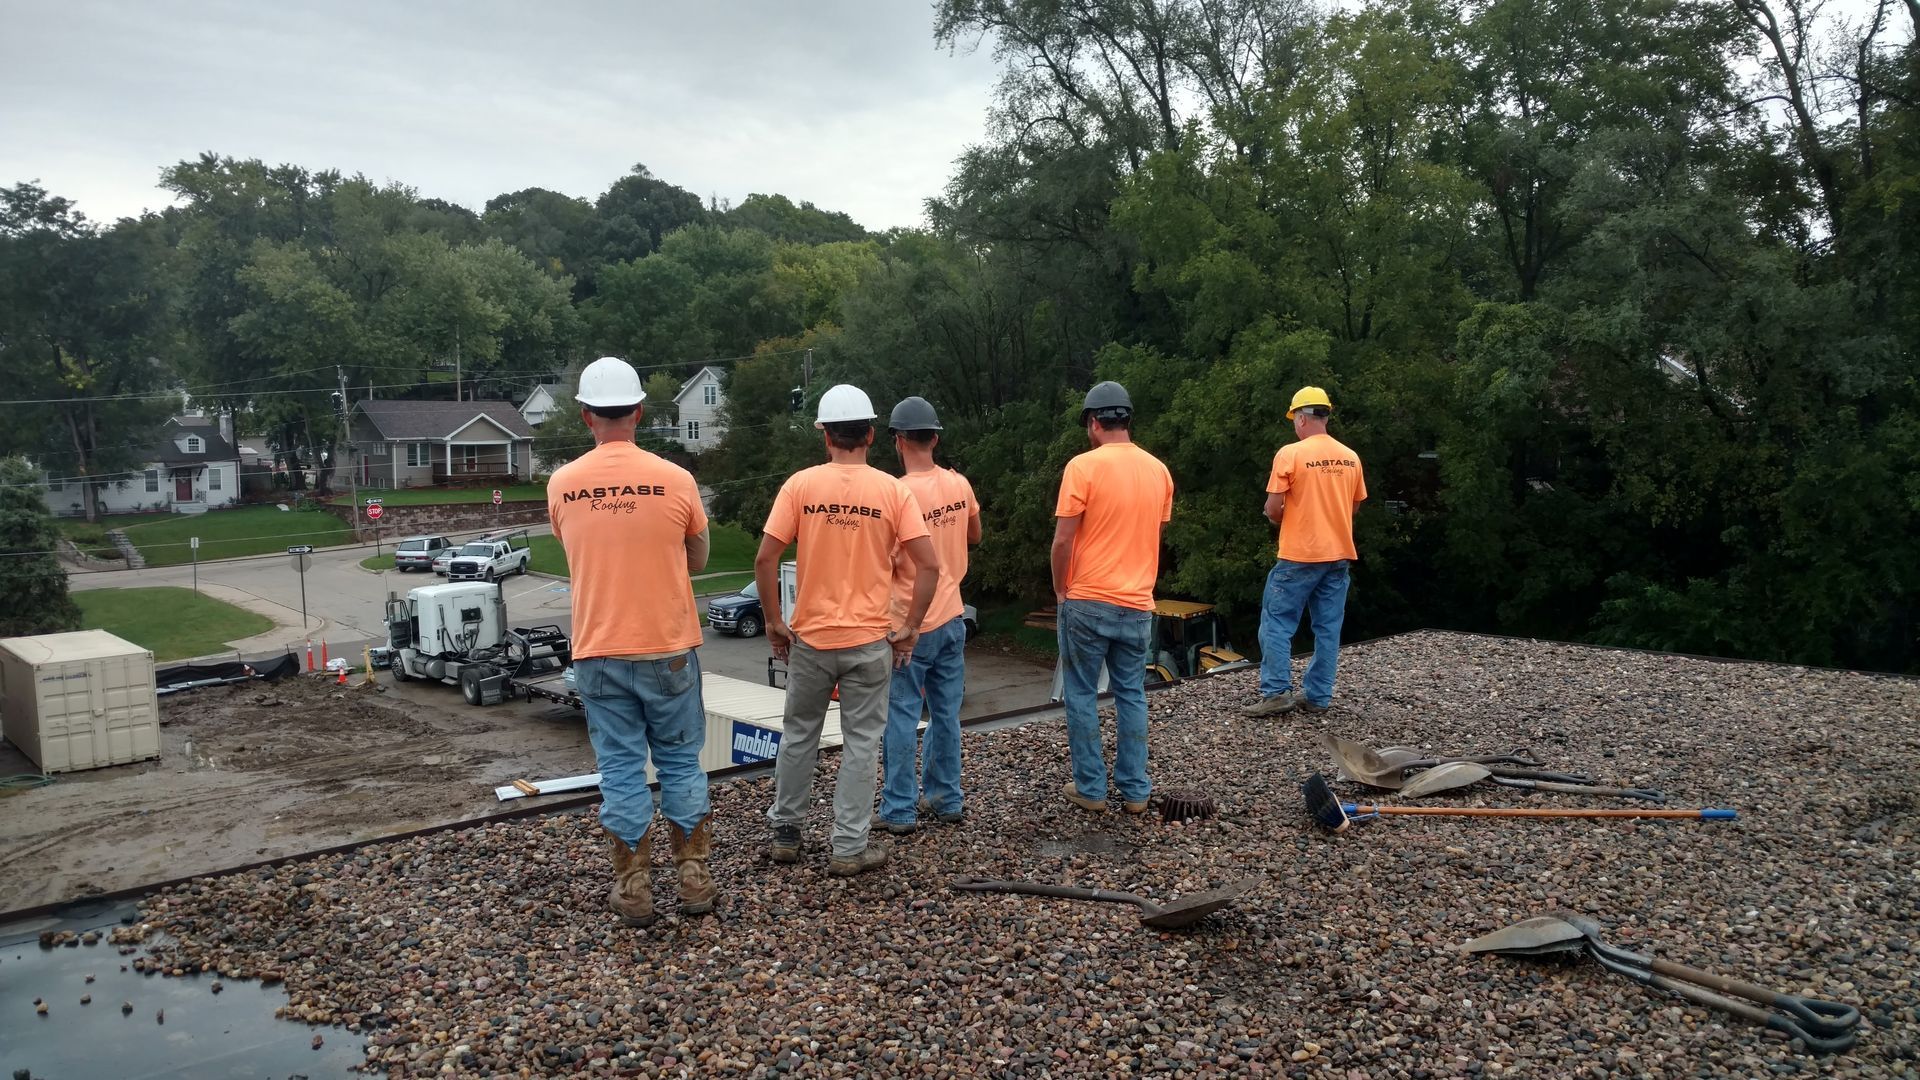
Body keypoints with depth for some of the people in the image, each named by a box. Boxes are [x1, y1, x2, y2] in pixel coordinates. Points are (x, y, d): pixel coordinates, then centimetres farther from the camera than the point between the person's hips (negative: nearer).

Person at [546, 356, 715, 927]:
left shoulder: (562, 484, -3)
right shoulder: (675, 480, -9)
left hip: (599, 650, 1)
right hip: (668, 647, -1)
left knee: (620, 767, 8)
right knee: (681, 761, 12)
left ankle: (633, 888, 15)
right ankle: (694, 878, 19)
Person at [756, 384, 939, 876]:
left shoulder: (800, 485, -5)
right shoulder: (893, 491, -5)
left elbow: (765, 559, -9)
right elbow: (929, 566, -10)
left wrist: (773, 621, 2)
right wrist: (909, 629, -1)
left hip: (810, 637, 1)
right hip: (870, 641, -1)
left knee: (799, 734, 18)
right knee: (860, 742, 8)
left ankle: (785, 832, 30)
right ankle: (849, 848, 13)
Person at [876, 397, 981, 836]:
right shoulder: (960, 485, 0)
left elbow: (886, 563, -16)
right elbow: (974, 537, 16)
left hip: (910, 624, -6)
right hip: (951, 618, 6)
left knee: (902, 717, 3)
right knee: (946, 713, 14)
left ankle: (899, 810, 9)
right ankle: (946, 798, 24)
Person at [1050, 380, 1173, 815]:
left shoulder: (1084, 466, -12)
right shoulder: (1158, 470, 4)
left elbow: (1063, 540, -12)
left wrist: (1060, 589, 2)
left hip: (1088, 602, -4)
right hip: (1138, 604, 5)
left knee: (1082, 695, 8)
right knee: (1132, 696, 12)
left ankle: (1090, 788, 12)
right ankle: (1135, 790, 16)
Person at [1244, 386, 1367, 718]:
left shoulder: (1290, 454, -11)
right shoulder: (1350, 457, 6)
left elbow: (1273, 509, -12)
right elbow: (1354, 505, 15)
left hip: (1299, 555, -5)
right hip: (1339, 554, 6)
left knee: (1277, 622, 3)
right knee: (1328, 628, 9)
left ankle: (1277, 692, -2)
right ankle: (1318, 696, 12)